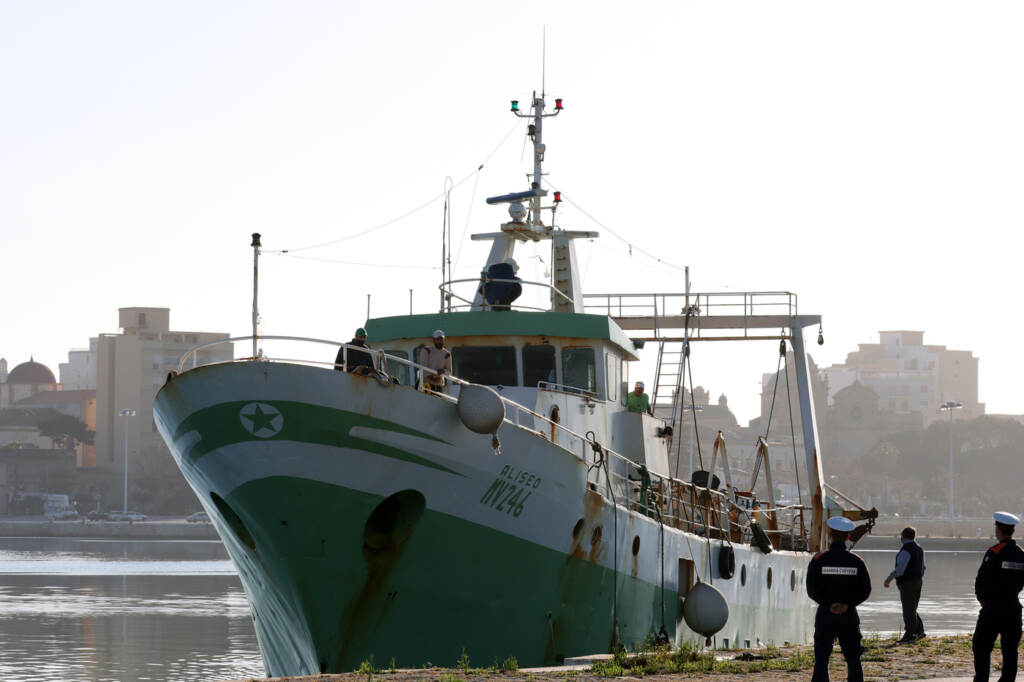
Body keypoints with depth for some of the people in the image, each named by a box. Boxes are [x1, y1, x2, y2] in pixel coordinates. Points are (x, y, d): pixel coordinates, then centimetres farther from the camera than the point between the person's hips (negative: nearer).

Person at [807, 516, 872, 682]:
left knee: (821, 661, -2)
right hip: (850, 617, 2)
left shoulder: (819, 559, -6)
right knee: (853, 660, 12)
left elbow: (812, 589, -10)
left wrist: (829, 604, -12)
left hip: (825, 614, -2)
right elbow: (865, 590, -4)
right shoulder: (856, 561, 0)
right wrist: (847, 604, -11)